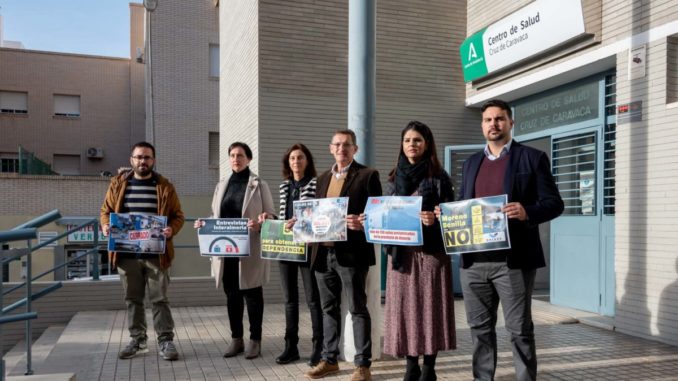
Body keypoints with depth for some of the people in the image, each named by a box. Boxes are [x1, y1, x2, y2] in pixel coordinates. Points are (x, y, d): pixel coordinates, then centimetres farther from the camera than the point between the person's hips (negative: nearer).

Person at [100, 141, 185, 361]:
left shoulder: (164, 186, 2)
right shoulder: (118, 184, 8)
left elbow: (178, 215, 4)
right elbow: (106, 210, 15)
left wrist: (172, 230, -17)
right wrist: (105, 225, -6)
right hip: (126, 253, 3)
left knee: (159, 299, 2)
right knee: (132, 299, 11)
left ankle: (166, 341, 10)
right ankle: (138, 340, 23)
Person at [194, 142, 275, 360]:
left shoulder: (259, 185, 0)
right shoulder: (222, 185, 14)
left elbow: (270, 216, -2)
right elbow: (215, 215, 17)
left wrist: (259, 225, -22)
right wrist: (203, 224, -2)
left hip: (250, 248, -4)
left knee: (252, 293, 3)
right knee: (232, 294, 10)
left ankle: (255, 340, 14)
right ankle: (236, 339, 22)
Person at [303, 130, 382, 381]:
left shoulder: (367, 175, -1)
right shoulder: (323, 178, 17)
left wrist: (361, 224, -23)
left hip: (351, 252, -6)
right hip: (323, 253, 6)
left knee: (357, 309, 1)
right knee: (329, 308, 13)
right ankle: (329, 359, 24)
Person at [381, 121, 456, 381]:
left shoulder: (438, 177, -1)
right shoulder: (395, 177, 13)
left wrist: (434, 219, -24)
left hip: (430, 251, -4)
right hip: (402, 252, 4)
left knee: (429, 307, 0)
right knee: (405, 308, 5)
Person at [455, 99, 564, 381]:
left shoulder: (532, 158, 2)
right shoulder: (471, 163, 17)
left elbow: (554, 203, -3)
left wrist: (527, 212, -23)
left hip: (513, 260, -5)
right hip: (474, 261, 5)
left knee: (519, 329, 3)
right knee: (479, 328, 11)